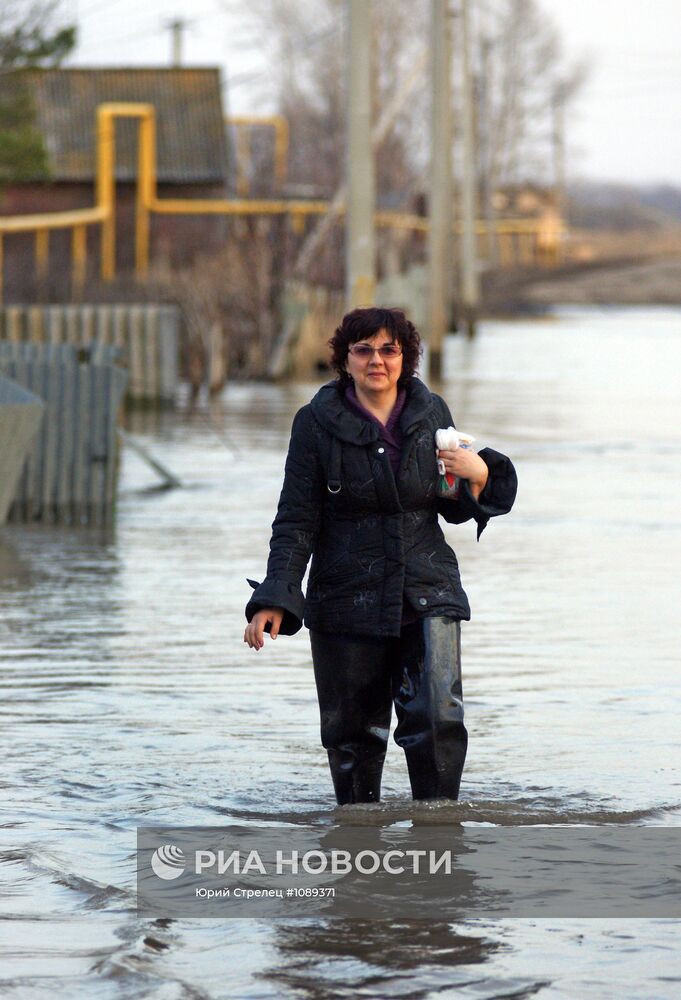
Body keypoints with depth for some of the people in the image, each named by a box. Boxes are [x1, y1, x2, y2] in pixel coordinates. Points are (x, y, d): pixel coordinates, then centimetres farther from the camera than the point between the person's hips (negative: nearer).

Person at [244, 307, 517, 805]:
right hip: (347, 601, -1)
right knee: (352, 735, 4)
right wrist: (274, 600, -12)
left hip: (427, 595, 1)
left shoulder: (432, 413, 6)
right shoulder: (317, 423, -2)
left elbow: (454, 510, 14)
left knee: (437, 718, -14)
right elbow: (296, 522, -2)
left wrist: (478, 475, -7)